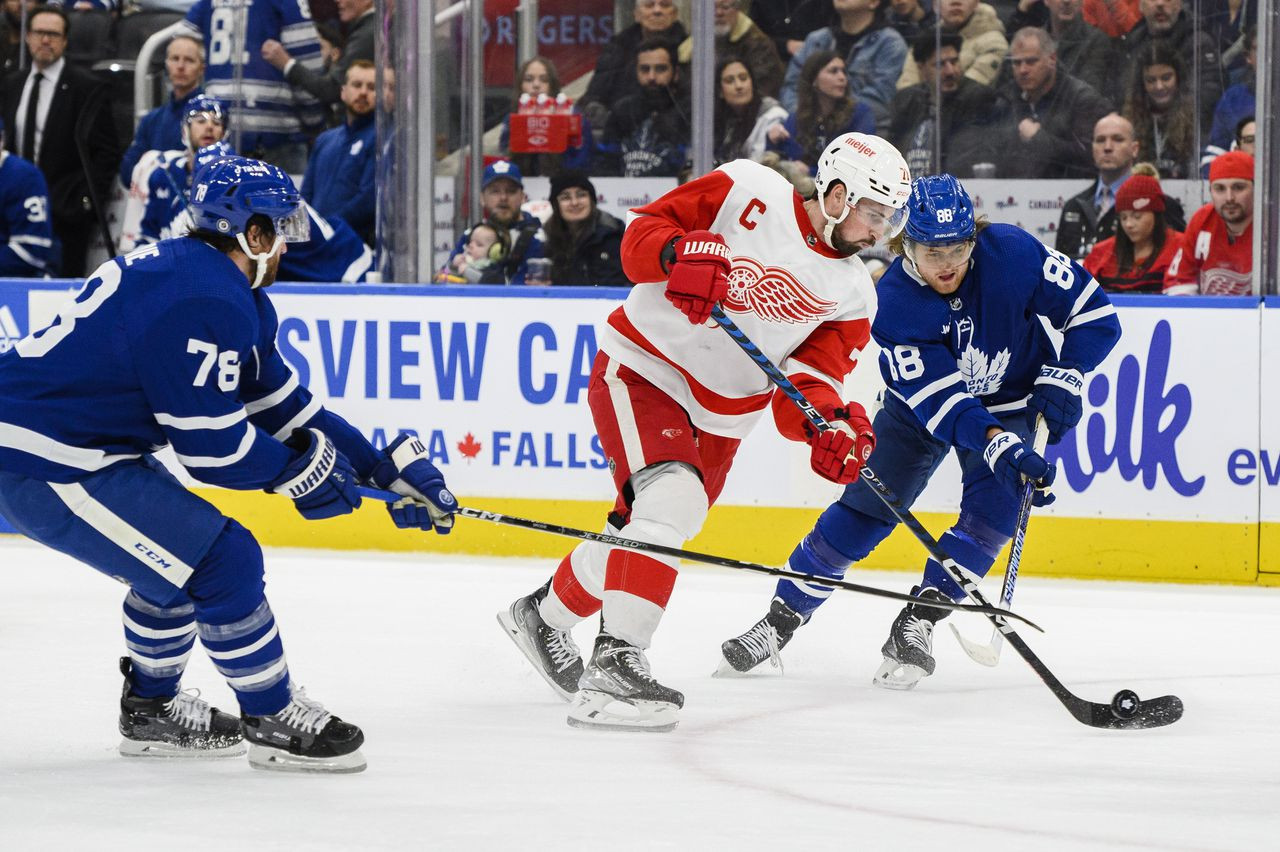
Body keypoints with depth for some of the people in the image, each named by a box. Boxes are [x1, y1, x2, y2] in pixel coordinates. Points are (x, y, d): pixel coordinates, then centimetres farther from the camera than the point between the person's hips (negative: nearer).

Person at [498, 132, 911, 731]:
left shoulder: (852, 293, 2)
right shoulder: (749, 192, -11)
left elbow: (806, 385, -6)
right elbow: (642, 232, -11)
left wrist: (828, 424, -27)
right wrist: (679, 255, -32)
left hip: (719, 418, 7)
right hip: (640, 371, -7)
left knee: (644, 535, 11)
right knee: (671, 500, -27)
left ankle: (543, 614, 37)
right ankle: (614, 665, -30)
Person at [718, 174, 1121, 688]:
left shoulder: (1012, 254, -27)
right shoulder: (893, 303, -28)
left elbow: (1094, 314, -18)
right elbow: (939, 400, -33)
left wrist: (1061, 378, -27)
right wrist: (998, 447, -45)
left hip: (1011, 399, 0)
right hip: (924, 399, 0)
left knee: (993, 506, -20)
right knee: (867, 504, -5)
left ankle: (916, 625, -13)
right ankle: (781, 620, 6)